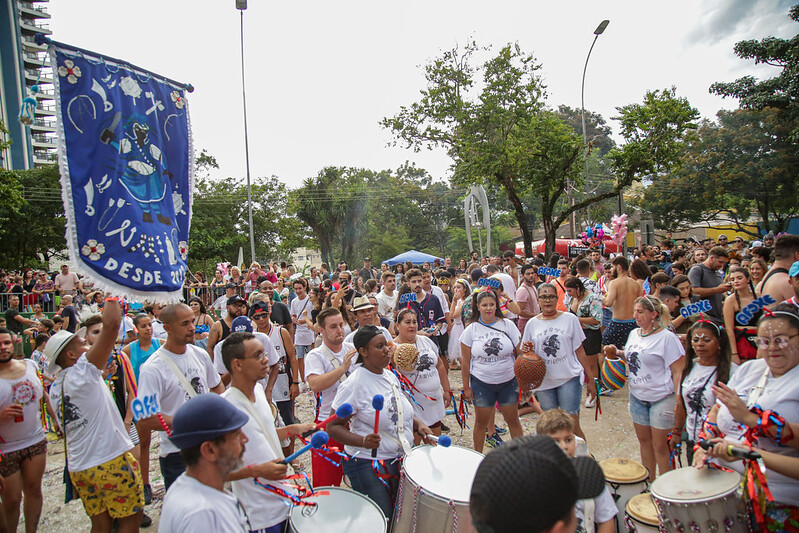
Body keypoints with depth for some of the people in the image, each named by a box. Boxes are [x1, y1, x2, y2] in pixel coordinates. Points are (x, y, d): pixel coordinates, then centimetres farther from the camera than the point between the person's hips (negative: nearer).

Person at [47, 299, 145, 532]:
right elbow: (111, 324, -25)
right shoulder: (82, 372, -15)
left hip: (78, 467, 8)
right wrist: (111, 299, -12)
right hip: (111, 462, -8)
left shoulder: (54, 389, 10)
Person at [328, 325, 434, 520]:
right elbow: (333, 427, -18)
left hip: (401, 459, 7)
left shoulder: (390, 376, 5)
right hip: (368, 465, -7)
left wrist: (418, 424, 2)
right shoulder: (354, 384, -19)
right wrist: (363, 441, -32)